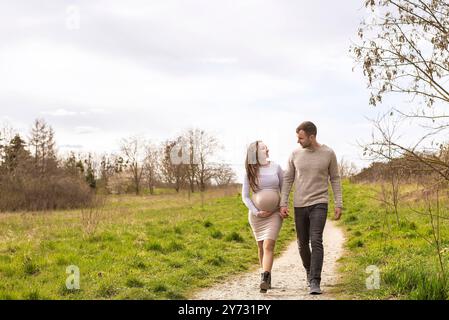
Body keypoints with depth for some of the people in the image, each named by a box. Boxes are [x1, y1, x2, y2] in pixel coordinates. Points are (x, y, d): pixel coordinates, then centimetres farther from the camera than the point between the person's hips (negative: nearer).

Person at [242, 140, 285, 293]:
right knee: (261, 247, 9)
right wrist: (256, 212, -12)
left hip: (274, 213, -1)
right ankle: (267, 278, 24)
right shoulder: (250, 172, -1)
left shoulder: (276, 168, 1)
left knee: (268, 246, -16)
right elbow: (244, 196, 0)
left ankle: (264, 280, -25)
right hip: (256, 214, 1)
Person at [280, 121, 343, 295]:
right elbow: (287, 180, 4)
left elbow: (335, 179, 3)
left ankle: (314, 282, -15)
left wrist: (339, 204, -1)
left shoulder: (328, 153, -5)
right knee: (303, 244, 11)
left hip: (319, 204, -3)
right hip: (300, 205, 3)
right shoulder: (295, 154, 0)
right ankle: (309, 270, 38)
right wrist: (283, 204, -3)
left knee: (316, 242, -17)